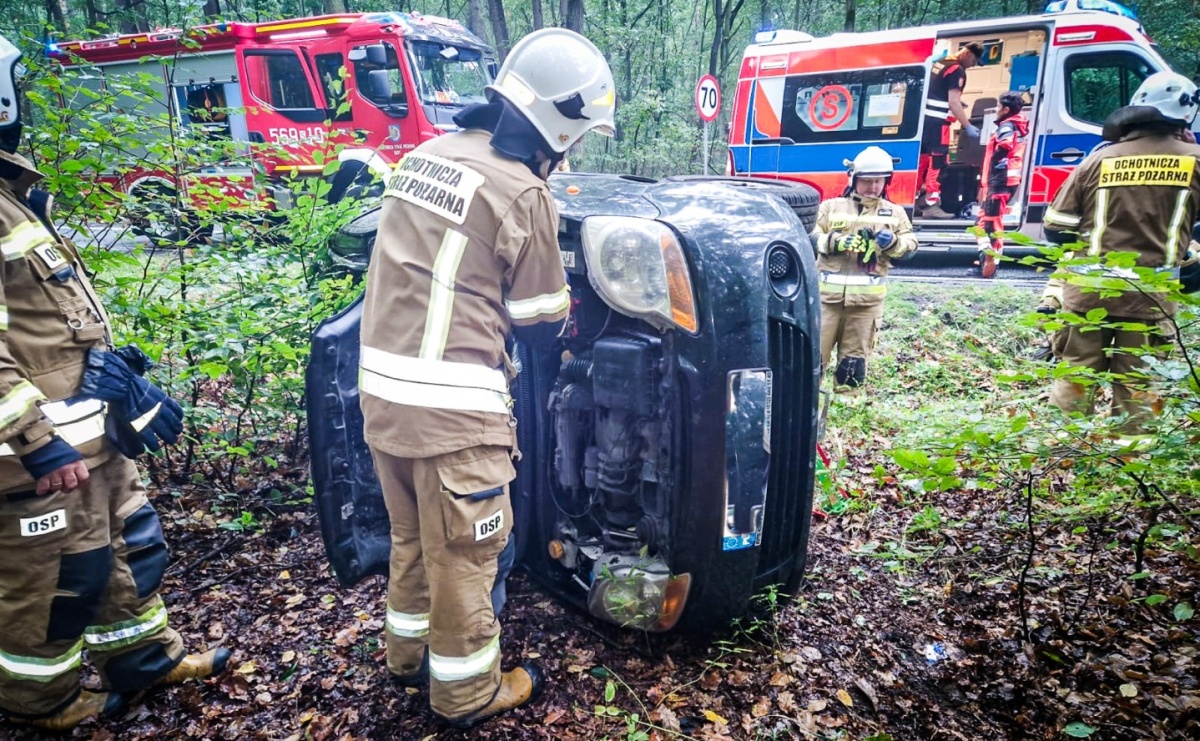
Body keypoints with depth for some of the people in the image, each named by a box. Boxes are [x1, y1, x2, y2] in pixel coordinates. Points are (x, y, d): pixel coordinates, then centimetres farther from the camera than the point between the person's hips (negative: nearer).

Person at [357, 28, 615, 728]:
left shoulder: (426, 154, 9)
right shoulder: (522, 193, -14)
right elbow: (541, 317, -3)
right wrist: (566, 311, 19)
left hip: (381, 383, 8)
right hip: (451, 403, -8)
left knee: (412, 535, 25)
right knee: (467, 552, 11)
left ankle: (411, 651, 45)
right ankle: (467, 692, 31)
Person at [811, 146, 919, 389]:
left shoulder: (895, 213, 13)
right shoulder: (831, 206, 10)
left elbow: (910, 246, 8)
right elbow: (811, 238, 2)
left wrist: (893, 242, -14)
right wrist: (835, 241, -16)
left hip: (867, 299, 1)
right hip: (828, 294, -1)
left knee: (854, 362, 8)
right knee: (815, 353, -2)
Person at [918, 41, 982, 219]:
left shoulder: (938, 63, 17)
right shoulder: (958, 70, -10)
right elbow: (953, 103, -15)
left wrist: (958, 103, 28)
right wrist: (968, 126, -12)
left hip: (924, 117, 9)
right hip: (937, 122, -9)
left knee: (922, 159, 12)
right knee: (937, 162, -8)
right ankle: (931, 205, -11)